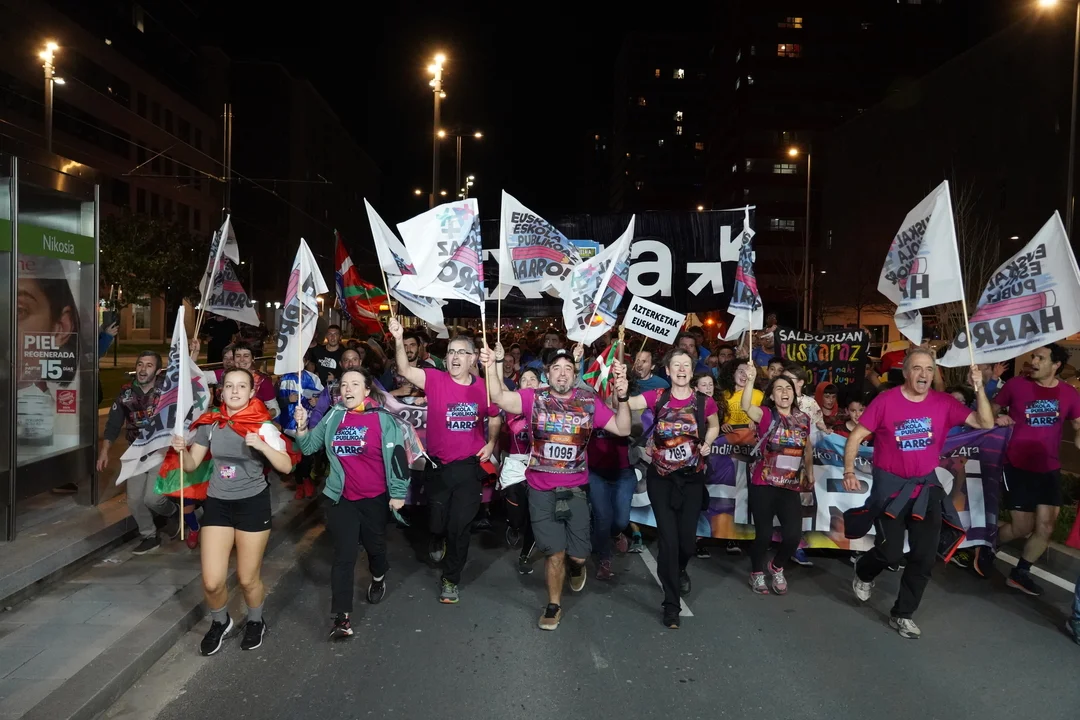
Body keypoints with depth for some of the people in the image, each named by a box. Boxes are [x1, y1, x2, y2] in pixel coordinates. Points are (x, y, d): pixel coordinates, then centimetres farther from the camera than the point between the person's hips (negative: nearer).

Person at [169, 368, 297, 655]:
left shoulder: (262, 425, -9)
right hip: (217, 503, 3)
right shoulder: (210, 423, 0)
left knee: (247, 579, 8)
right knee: (212, 582, -1)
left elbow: (286, 467, -12)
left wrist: (262, 446, -27)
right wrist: (182, 449, -15)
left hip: (253, 503, -2)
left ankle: (256, 622, 38)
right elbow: (192, 465, 6)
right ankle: (220, 623, 31)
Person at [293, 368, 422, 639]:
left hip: (376, 497, -1)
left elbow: (397, 456, -11)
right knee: (344, 555, -3)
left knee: (374, 544, 19)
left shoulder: (383, 419, -11)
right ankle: (342, 617, 0)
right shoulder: (334, 418, 1)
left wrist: (398, 492, -12)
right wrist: (302, 427, -12)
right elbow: (309, 447, 6)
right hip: (342, 498, 2)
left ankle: (378, 578, 51)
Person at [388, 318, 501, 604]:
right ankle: (438, 540, 55)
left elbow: (494, 418, 12)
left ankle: (451, 579, 27)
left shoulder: (483, 388, -6)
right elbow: (405, 370, -25)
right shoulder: (435, 380, -11)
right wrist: (399, 339, -38)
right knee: (437, 521, 17)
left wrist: (491, 443, 1)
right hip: (438, 466, 0)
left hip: (469, 467, 0)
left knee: (459, 526, 6)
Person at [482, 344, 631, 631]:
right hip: (542, 491, -1)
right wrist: (491, 366, -32)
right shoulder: (534, 398, -5)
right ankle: (554, 605, 28)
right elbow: (499, 397, -18)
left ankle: (576, 566, 45)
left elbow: (623, 429, -2)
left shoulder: (589, 402, -1)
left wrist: (622, 398, -17)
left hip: (575, 489, 1)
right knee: (555, 552, 4)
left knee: (578, 554, 6)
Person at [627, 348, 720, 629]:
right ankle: (671, 603, 9)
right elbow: (626, 404, -21)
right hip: (661, 478, -1)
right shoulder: (657, 397, -7)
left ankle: (680, 570, 46)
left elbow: (714, 426, 15)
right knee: (668, 538, -5)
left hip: (692, 478, 1)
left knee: (687, 538, 8)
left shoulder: (704, 402, -5)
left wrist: (707, 443, -4)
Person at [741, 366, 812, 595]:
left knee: (793, 535, -5)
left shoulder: (803, 418, 7)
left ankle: (777, 568, 26)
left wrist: (810, 473, 19)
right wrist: (750, 380, -36)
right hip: (763, 484, -3)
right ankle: (757, 573, 28)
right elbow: (746, 407, -25)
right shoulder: (767, 415, -5)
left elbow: (807, 448, 21)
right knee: (764, 534, 0)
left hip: (791, 486, 3)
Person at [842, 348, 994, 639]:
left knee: (924, 557, 6)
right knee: (891, 553, -6)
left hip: (926, 487, 4)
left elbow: (986, 424, -7)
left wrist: (979, 388, -20)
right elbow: (856, 436, -8)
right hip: (890, 486, -4)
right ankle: (863, 573, 30)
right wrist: (849, 471, -16)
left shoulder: (944, 403, -5)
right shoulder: (886, 401, -13)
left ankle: (902, 615, 24)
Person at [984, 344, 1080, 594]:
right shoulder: (1016, 385, -8)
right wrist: (998, 419, -17)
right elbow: (991, 410, 5)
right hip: (1018, 467, -4)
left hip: (1049, 469, 4)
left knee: (1046, 528, 7)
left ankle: (1020, 573, 26)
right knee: (1022, 528, 0)